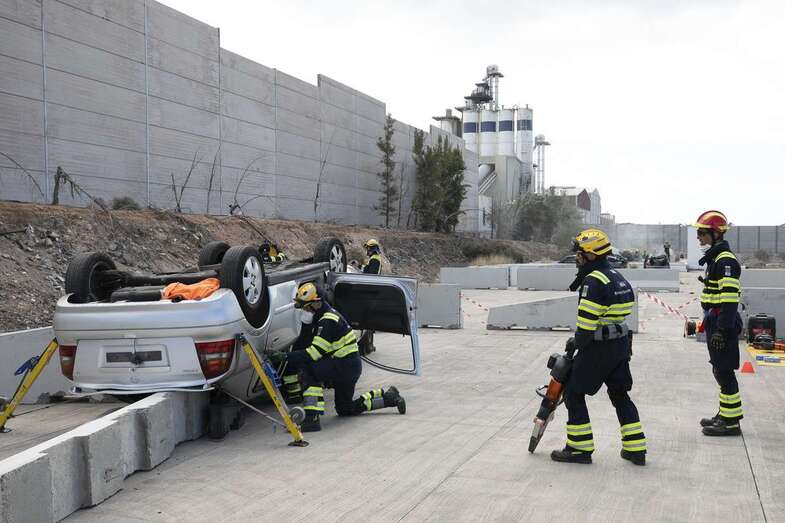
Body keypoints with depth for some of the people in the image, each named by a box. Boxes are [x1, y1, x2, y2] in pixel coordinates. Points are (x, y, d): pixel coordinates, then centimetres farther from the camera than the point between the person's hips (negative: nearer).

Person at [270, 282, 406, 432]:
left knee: (308, 368, -25)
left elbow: (314, 353, -29)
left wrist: (287, 357, -29)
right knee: (345, 410, 21)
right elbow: (301, 345, 10)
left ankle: (312, 418, -27)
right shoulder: (317, 318, 9)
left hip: (348, 367, -10)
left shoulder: (328, 321, -22)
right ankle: (388, 396, 28)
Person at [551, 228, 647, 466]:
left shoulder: (593, 281, -17)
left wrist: (578, 344, -6)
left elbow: (586, 322, -20)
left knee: (574, 393, 3)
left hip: (598, 348, -9)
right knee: (620, 395, 17)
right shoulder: (618, 278, 12)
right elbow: (617, 314, 14)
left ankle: (580, 448, 7)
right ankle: (636, 449, 19)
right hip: (621, 344, 9)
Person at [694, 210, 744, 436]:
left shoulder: (726, 261, -16)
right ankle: (725, 415, 27)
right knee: (720, 370, 16)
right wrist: (709, 323, 25)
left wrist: (722, 329, -25)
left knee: (724, 371, -6)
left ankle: (731, 422, 0)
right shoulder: (715, 259, 17)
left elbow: (730, 298, -23)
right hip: (716, 322, 10)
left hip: (724, 324, -10)